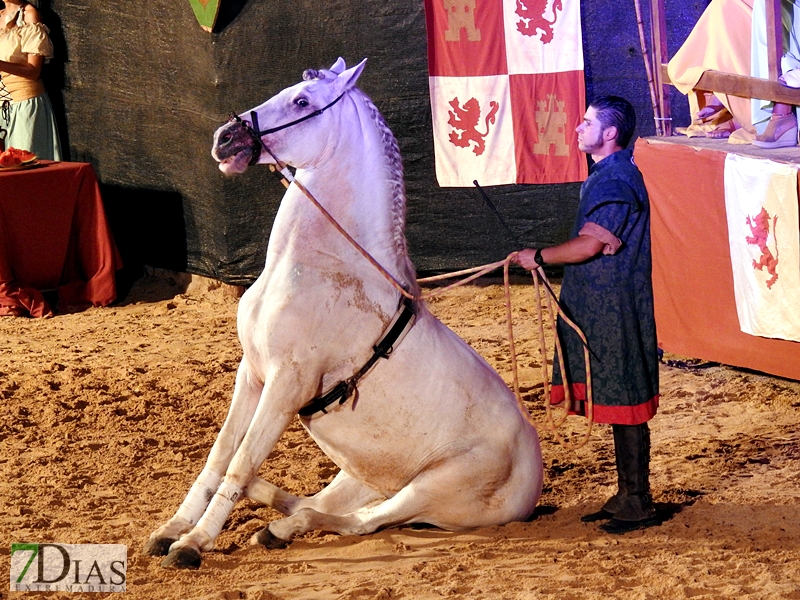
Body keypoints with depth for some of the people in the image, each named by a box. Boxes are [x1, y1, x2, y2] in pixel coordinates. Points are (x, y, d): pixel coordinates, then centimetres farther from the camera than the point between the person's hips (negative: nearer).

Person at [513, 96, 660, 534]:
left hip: (615, 312, -11)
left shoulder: (615, 181, -18)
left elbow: (590, 244, -22)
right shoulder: (607, 175, 16)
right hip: (601, 307, 11)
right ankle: (626, 496, 22)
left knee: (624, 404, -5)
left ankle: (638, 505, 0)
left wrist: (539, 257, -12)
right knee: (615, 401, 15)